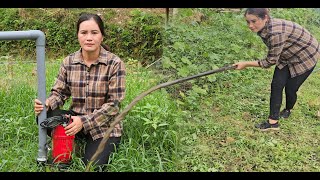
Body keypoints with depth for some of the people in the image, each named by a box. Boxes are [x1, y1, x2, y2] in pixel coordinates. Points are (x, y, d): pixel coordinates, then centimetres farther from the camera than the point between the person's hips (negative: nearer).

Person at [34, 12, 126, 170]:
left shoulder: (114, 64, -13)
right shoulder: (68, 62, -2)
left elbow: (113, 104, -15)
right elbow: (59, 92, 5)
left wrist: (84, 122, -24)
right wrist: (46, 104, -20)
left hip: (104, 126, -3)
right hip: (76, 119, 3)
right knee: (44, 117, -23)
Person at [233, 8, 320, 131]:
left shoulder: (275, 33, -39)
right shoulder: (263, 28, -13)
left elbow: (270, 62, -29)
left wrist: (246, 64, -24)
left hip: (305, 57, -7)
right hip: (287, 56, 7)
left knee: (290, 88, 1)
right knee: (276, 85, -3)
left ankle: (288, 110, 31)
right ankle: (273, 122, 3)